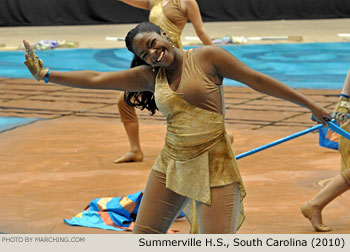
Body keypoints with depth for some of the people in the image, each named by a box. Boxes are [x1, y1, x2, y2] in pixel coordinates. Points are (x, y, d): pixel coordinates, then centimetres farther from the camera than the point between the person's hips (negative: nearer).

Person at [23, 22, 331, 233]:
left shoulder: (207, 57, -5)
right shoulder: (149, 76, 7)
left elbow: (257, 80, -2)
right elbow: (95, 79, 8)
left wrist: (311, 105, 1)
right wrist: (45, 74, 4)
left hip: (213, 166, -5)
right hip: (171, 164, 5)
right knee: (145, 237, 9)